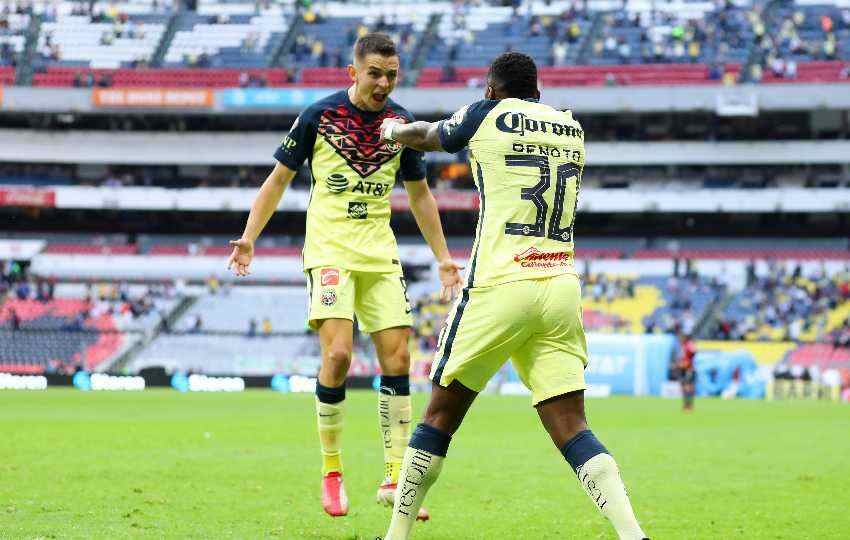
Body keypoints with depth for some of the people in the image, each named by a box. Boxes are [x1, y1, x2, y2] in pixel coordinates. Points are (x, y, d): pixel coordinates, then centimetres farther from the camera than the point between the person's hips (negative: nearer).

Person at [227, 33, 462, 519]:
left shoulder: (403, 123, 5)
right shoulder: (319, 117, -5)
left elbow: (419, 194, 17)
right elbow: (280, 178, 3)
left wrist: (442, 256, 15)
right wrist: (249, 237, -5)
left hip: (380, 254, 4)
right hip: (329, 250, -4)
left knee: (397, 358, -3)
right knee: (338, 355, -18)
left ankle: (395, 479, 4)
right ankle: (331, 471, -2)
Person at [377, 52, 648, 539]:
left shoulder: (487, 116, 3)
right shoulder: (572, 128, 15)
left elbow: (424, 136, 22)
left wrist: (394, 131, 46)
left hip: (501, 287, -4)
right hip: (562, 289, 4)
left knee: (442, 413, 8)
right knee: (570, 425, 0)